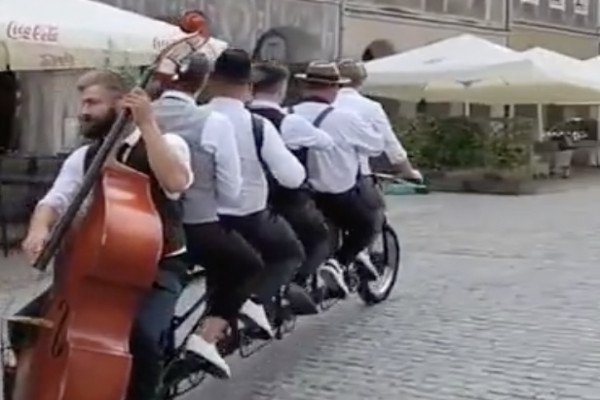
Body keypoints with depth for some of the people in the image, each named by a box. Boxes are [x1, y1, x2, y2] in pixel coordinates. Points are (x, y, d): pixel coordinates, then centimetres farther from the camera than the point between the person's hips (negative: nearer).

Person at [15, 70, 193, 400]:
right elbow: (54, 201, -1)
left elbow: (176, 182, -27)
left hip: (158, 267, -5)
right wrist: (39, 228, -23)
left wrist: (147, 123, -27)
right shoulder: (82, 158, 10)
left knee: (140, 334, -34)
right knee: (27, 323, -9)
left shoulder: (167, 143, -6)